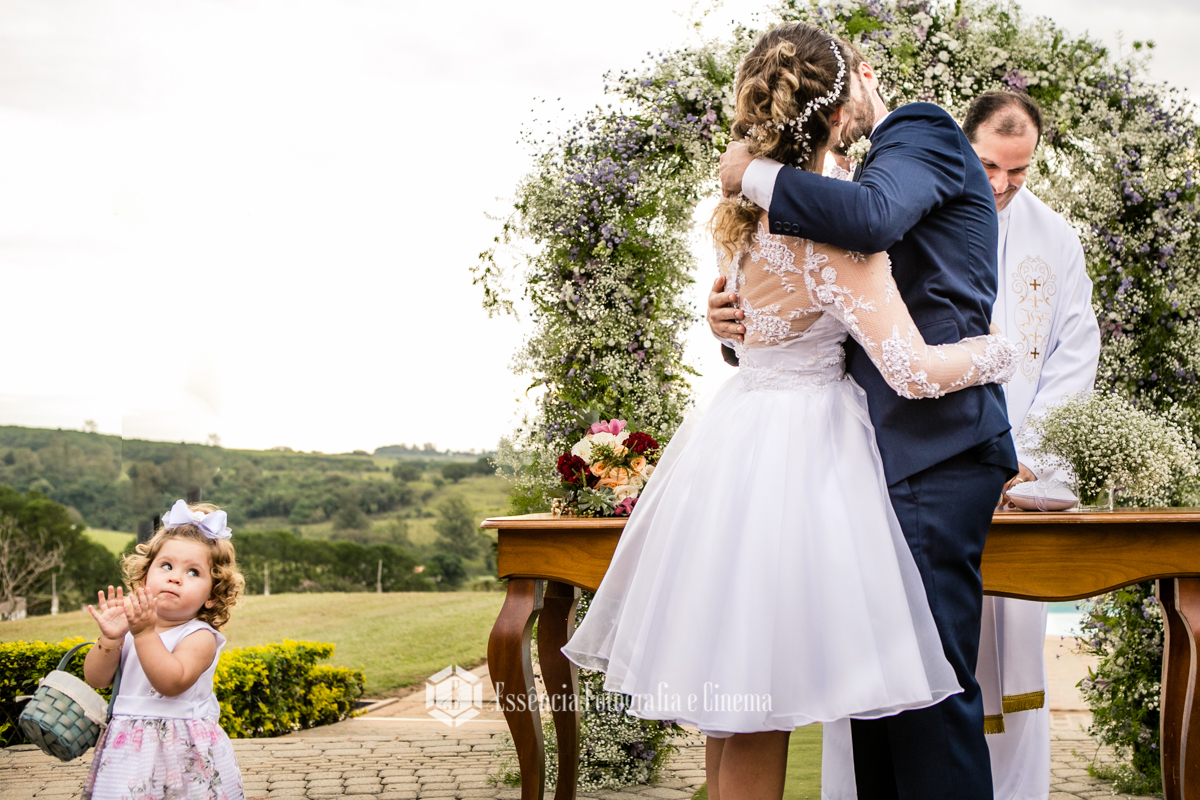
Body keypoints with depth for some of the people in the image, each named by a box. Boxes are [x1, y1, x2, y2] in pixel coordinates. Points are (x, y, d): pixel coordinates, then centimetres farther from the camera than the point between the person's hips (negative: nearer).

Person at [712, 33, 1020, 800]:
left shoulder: (924, 129, 0)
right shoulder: (879, 169, 26)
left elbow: (869, 216, -24)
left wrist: (753, 172, -11)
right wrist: (739, 323, 2)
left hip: (935, 445, -9)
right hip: (896, 450, 9)